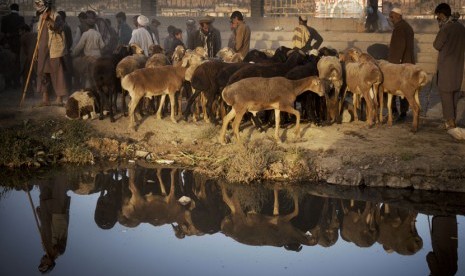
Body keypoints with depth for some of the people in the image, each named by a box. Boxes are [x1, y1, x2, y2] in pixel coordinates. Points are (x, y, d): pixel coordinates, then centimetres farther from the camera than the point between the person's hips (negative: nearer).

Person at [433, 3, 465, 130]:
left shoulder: (446, 28, -17)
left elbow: (436, 45, -8)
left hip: (446, 66, -7)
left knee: (446, 93, 0)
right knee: (455, 92, 13)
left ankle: (450, 121, 1)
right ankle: (452, 118, 19)